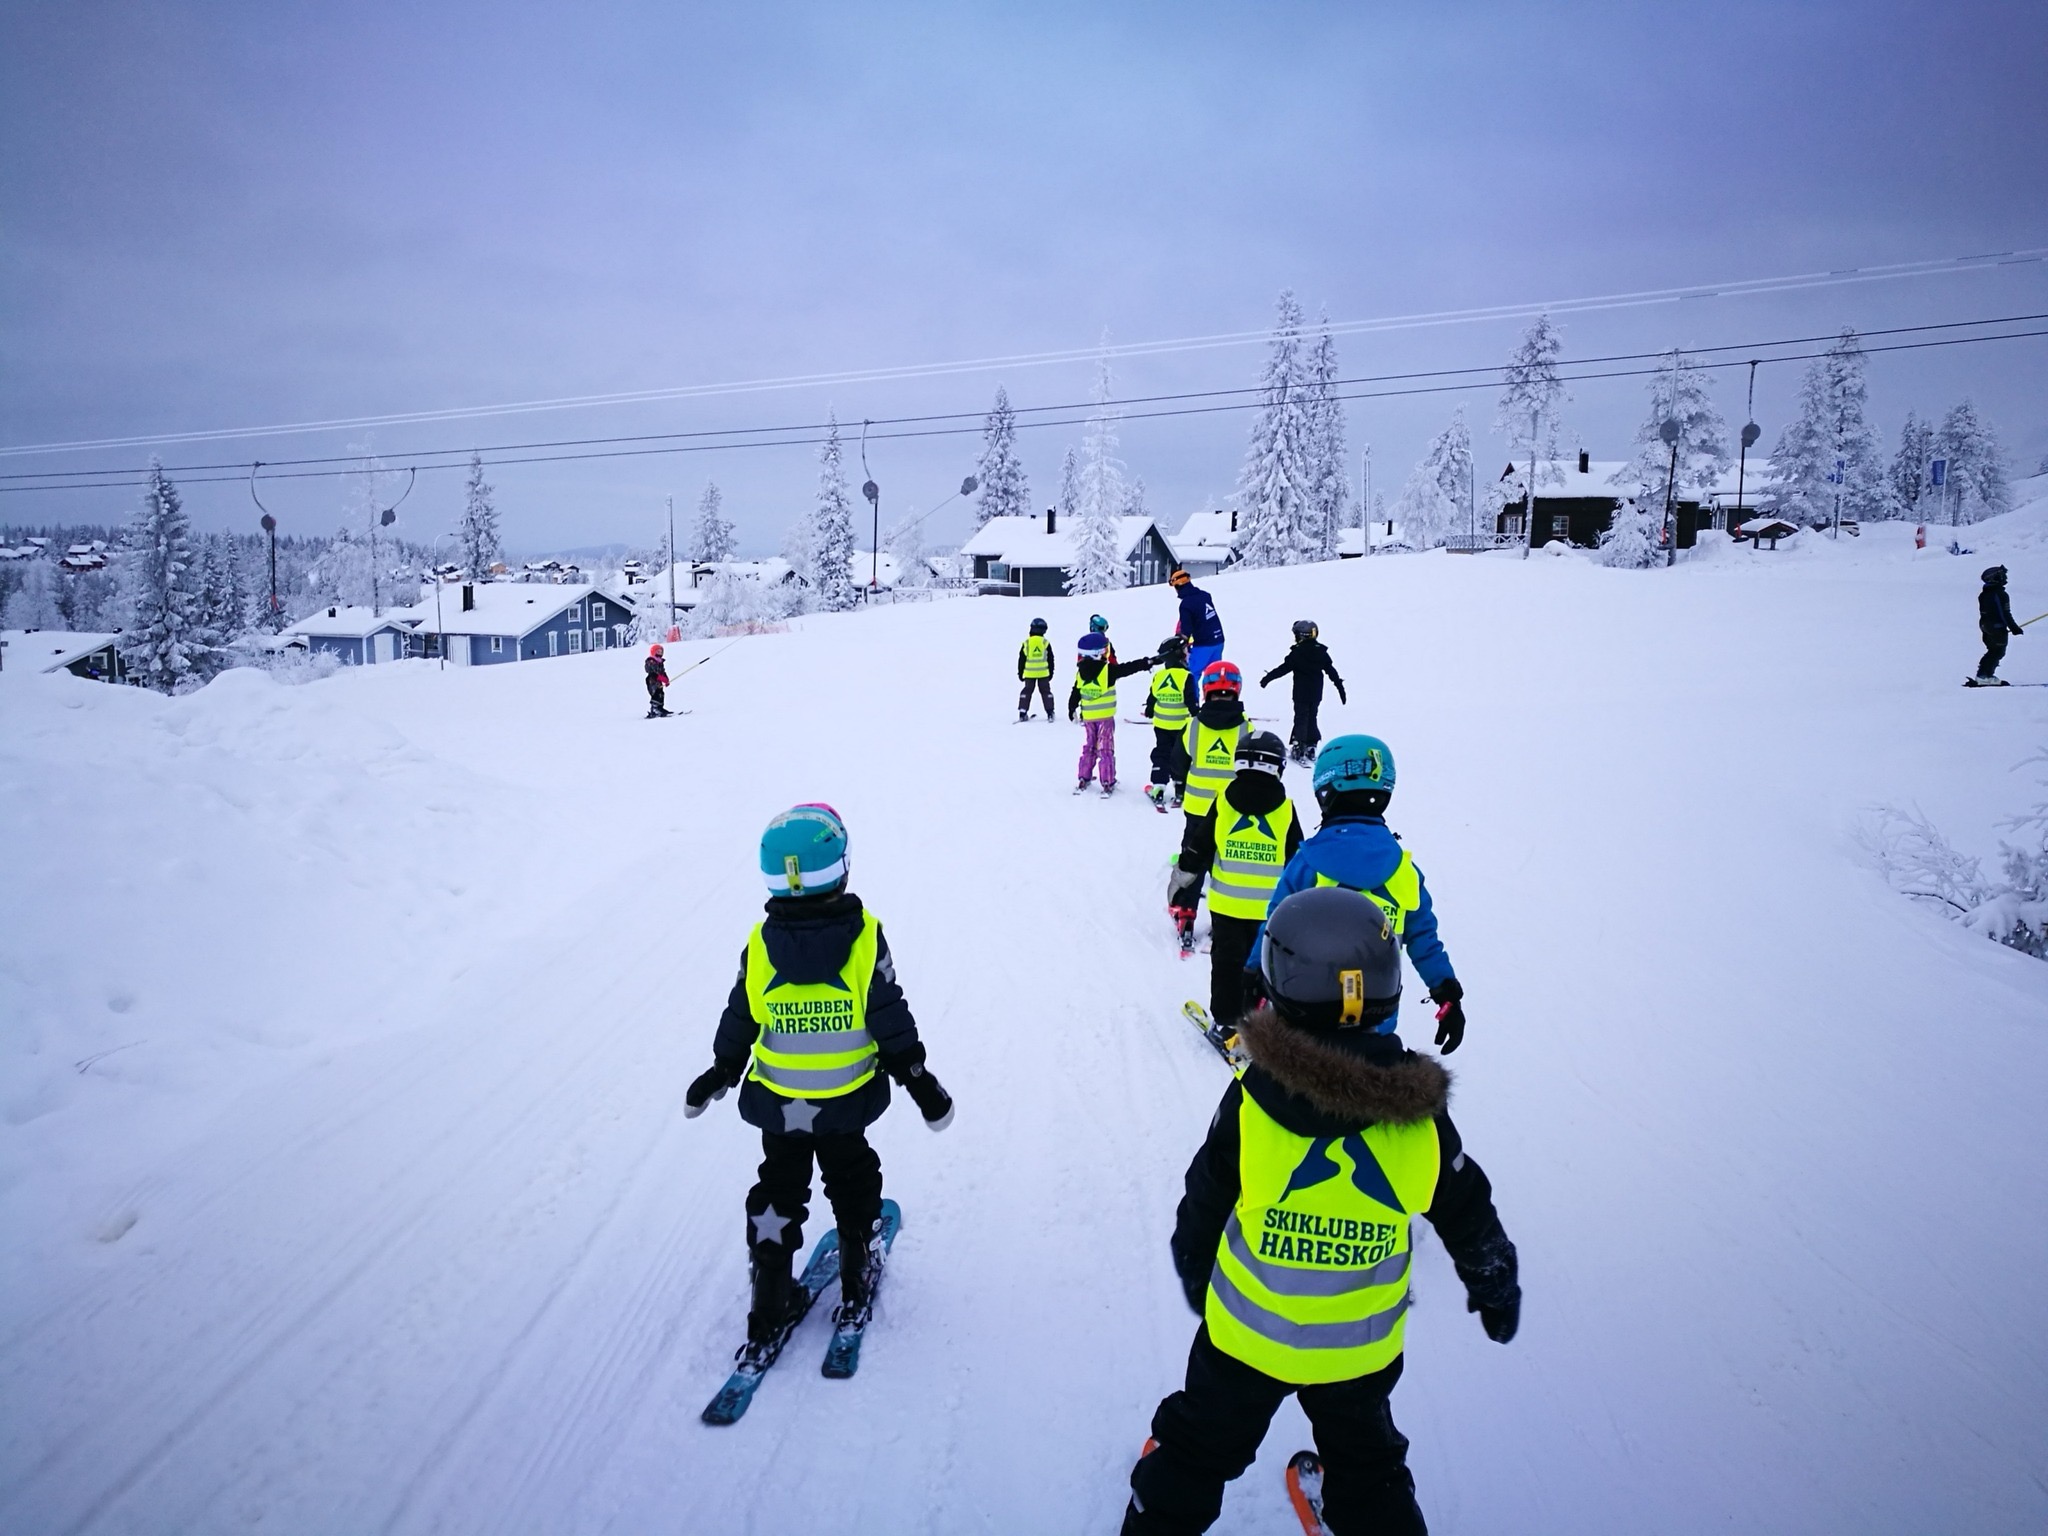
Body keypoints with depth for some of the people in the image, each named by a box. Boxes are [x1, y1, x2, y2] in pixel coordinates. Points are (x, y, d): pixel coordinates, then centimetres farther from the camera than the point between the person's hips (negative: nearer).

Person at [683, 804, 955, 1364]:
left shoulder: (761, 942, -12)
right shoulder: (864, 936, -18)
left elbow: (738, 1022, -3)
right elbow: (892, 1022, -13)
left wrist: (720, 1073, 14)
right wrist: (921, 1084, -2)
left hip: (778, 1103, 1)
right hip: (846, 1101, -1)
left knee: (778, 1194, 17)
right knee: (852, 1185, 22)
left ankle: (770, 1308, 21)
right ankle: (856, 1289, 34)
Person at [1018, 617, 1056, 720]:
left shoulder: (1026, 643, -1)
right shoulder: (1046, 643, -3)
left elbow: (1021, 659, 2)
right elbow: (1050, 659, 2)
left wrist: (1020, 673, 11)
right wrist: (1051, 672, 13)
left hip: (1029, 673, 0)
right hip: (1043, 672, 0)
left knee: (1027, 691, 10)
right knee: (1046, 691, 7)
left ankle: (1022, 713, 5)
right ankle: (1050, 713, 2)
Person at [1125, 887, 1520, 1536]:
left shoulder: (1250, 1104, -25)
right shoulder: (1422, 1117, -19)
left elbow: (1201, 1211, -11)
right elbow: (1471, 1224, -4)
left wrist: (1196, 1277, 10)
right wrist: (1497, 1291, 17)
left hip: (1246, 1337, -1)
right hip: (1362, 1350, 2)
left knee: (1197, 1456, 22)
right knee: (1368, 1470, 28)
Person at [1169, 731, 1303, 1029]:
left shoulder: (1224, 800, -5)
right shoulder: (1285, 808, -5)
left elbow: (1197, 849, -2)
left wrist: (1179, 881, 10)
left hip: (1226, 902, 0)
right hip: (1269, 906, 0)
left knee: (1227, 960, 11)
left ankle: (1225, 1019, 16)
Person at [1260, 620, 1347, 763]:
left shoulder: (1297, 652, -14)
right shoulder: (1321, 652, 3)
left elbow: (1284, 668, -15)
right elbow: (1332, 671, 7)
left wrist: (1268, 678, -10)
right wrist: (1340, 687, 14)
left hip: (1301, 693, -5)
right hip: (1316, 693, 5)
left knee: (1301, 718, 0)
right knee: (1311, 718, 15)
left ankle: (1299, 748, -4)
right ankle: (1311, 747, 18)